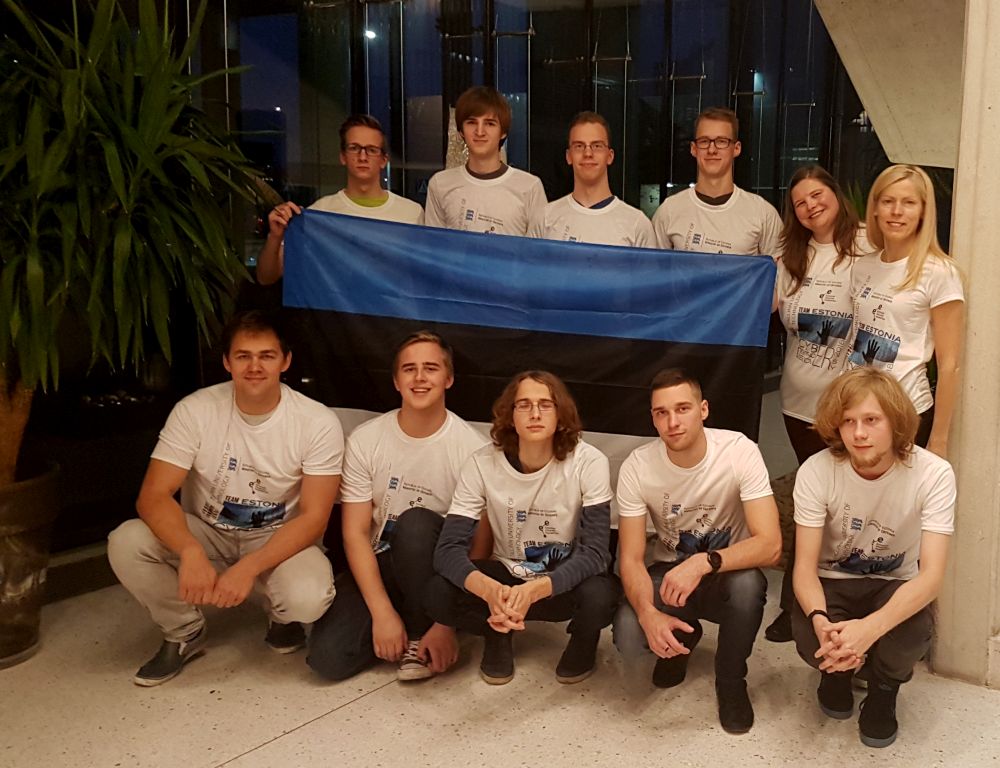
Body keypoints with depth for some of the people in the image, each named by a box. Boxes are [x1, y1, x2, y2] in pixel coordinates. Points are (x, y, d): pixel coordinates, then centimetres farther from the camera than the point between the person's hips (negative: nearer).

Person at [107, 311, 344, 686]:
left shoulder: (318, 422, -18)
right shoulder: (195, 411, -15)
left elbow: (313, 517, -18)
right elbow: (153, 496, -20)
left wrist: (248, 567, -32)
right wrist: (191, 552, -40)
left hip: (278, 540, -1)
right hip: (205, 534, 2)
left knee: (308, 597, -34)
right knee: (125, 543, -26)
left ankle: (282, 619, 8)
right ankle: (184, 633, 3)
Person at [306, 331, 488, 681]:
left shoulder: (472, 448, -13)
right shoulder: (365, 440, -7)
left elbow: (478, 547, -13)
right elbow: (356, 533, -8)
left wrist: (448, 623, -20)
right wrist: (382, 613, -18)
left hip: (436, 568, -2)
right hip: (377, 564, 2)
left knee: (415, 523, -35)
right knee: (328, 657, -20)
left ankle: (421, 635, -12)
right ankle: (405, 624, 8)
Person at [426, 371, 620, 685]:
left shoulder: (589, 462, -22)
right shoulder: (483, 463, -17)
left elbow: (594, 551, -25)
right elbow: (449, 548, -22)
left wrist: (534, 590, -44)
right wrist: (490, 590, -45)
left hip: (566, 579, -1)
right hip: (507, 575, 1)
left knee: (598, 595, -36)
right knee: (439, 595, -28)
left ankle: (583, 640, 3)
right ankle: (497, 634, 6)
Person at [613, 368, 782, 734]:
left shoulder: (740, 451, -22)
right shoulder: (637, 467, -17)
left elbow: (770, 545, -28)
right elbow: (631, 558, -15)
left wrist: (704, 562, -44)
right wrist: (648, 613, -35)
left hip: (726, 574, -1)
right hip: (670, 571, 1)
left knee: (747, 584, -37)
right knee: (628, 638, -27)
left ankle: (731, 680, -6)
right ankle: (683, 638, 12)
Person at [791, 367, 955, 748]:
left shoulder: (933, 474, -23)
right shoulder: (816, 471, -22)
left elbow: (932, 573, -28)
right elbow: (805, 565, -19)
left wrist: (870, 629, -45)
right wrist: (820, 619, -42)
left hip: (895, 584, 0)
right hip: (833, 581, 0)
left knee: (914, 634, -33)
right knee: (810, 637, -30)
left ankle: (884, 685, 6)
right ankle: (839, 670, 11)